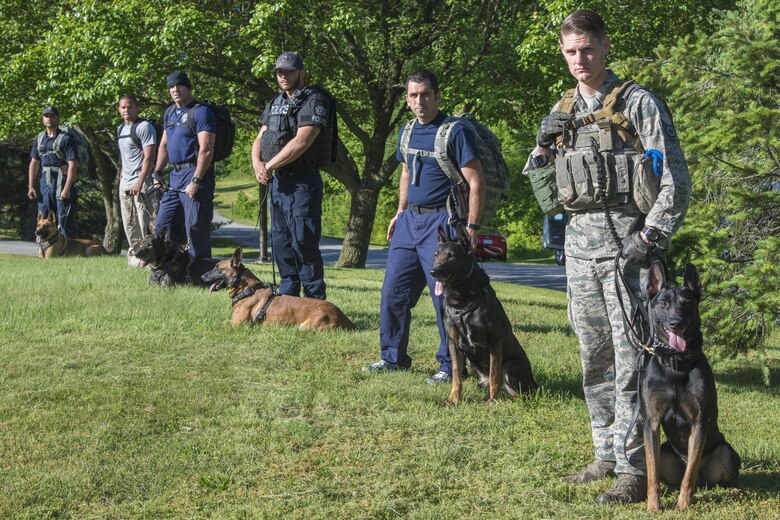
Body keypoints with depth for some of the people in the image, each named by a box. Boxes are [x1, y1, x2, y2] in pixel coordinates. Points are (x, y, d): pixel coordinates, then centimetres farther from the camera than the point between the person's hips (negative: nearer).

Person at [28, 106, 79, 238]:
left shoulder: (65, 139, -7)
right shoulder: (39, 139, 13)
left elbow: (73, 165, -13)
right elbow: (34, 163, 16)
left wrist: (67, 188, -20)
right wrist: (30, 186, 8)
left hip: (62, 182, -6)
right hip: (45, 182, 6)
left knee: (65, 220, -6)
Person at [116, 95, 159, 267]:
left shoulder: (144, 126, -10)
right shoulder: (120, 129, 16)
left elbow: (149, 157, -17)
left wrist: (140, 182, -22)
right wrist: (121, 174, 18)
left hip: (141, 183, -8)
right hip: (125, 184, 8)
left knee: (143, 222, -10)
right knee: (129, 224, 12)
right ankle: (134, 253, 22)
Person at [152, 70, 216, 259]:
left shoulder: (201, 112, -9)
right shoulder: (170, 112, 18)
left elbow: (206, 150, -17)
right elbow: (164, 145, 26)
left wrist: (196, 181, -22)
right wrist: (157, 173, 15)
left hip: (195, 174, -9)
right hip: (175, 176, 9)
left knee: (195, 229, -7)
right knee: (161, 226, 11)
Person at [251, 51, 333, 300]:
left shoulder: (314, 100, -9)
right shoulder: (275, 103, 18)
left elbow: (301, 142, -19)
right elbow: (260, 139, 15)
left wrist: (269, 166, -13)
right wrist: (257, 163, -6)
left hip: (302, 182, -9)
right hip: (277, 181, 9)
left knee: (303, 242, -9)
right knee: (280, 242, 13)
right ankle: (287, 299, 23)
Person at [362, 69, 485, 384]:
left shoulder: (456, 132, -10)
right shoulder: (407, 132, 12)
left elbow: (476, 182, -12)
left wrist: (472, 227, -18)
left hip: (441, 222, -7)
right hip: (410, 220, 7)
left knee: (445, 296, -6)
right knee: (393, 292, 8)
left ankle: (450, 366, 3)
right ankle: (393, 357, 21)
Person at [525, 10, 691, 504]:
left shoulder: (638, 103, -4)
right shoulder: (562, 113, 14)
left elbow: (676, 179, -7)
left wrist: (650, 238, -15)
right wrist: (542, 151, 3)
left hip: (626, 243, -7)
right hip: (580, 245, 7)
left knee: (631, 359, -9)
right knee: (594, 357, 11)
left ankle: (634, 470, -6)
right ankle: (607, 455, 21)